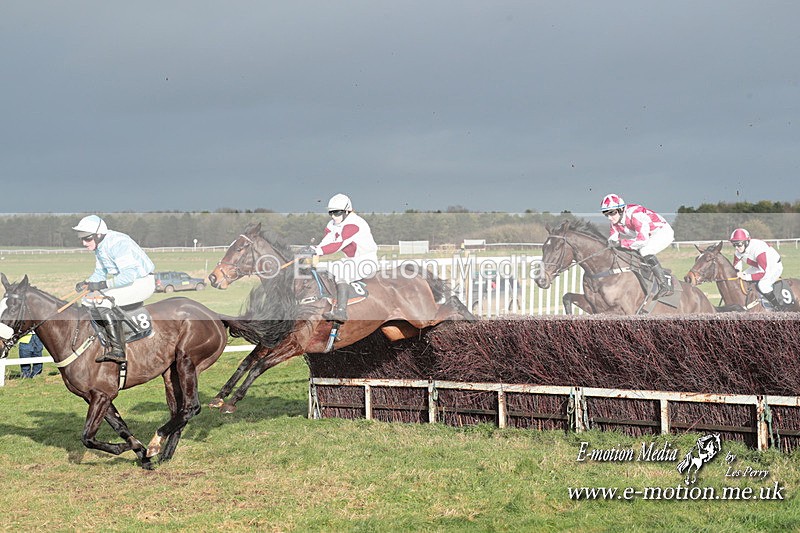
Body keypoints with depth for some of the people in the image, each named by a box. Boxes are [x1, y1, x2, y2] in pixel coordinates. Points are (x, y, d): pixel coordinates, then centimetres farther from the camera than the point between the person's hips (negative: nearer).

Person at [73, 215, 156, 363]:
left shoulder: (117, 243, -26)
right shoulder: (99, 246, 4)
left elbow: (129, 275, -32)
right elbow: (100, 273, 15)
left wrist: (103, 285, -32)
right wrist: (86, 283, -6)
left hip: (143, 283, -10)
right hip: (126, 283, 10)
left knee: (103, 300, -28)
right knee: (88, 300, 5)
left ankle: (118, 350, -29)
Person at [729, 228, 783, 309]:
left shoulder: (757, 248, -39)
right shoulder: (738, 251, -15)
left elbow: (764, 273, -39)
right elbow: (736, 267, 0)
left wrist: (747, 277, -39)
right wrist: (738, 273, -25)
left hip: (774, 266, -8)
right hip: (757, 266, 8)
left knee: (762, 285, -31)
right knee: (739, 280, -3)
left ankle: (778, 307, -15)